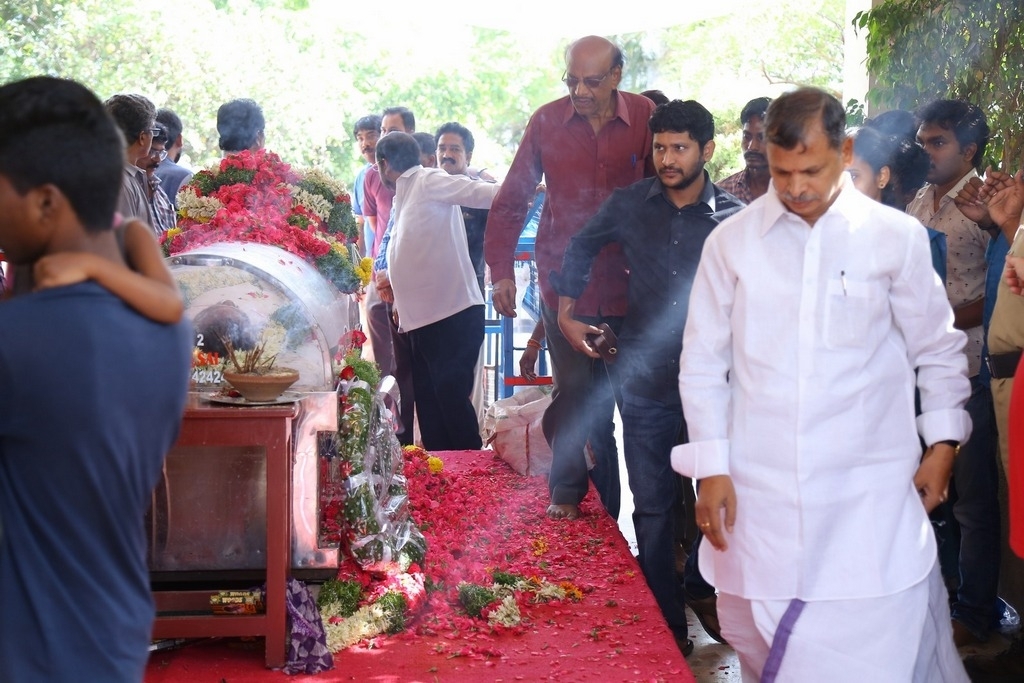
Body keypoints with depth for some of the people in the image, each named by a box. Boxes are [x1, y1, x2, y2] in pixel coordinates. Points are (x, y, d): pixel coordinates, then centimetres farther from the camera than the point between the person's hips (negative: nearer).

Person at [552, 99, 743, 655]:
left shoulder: (733, 219, -6)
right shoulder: (629, 205, 0)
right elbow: (581, 249, 16)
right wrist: (566, 313, 13)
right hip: (645, 379, 2)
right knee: (651, 506, 6)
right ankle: (666, 623, 17)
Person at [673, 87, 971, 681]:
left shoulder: (897, 237, 0)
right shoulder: (732, 242, 2)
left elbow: (938, 349, 10)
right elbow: (703, 364, 5)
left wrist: (943, 442, 6)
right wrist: (711, 468, 1)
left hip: (871, 492, -1)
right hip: (759, 491, 1)